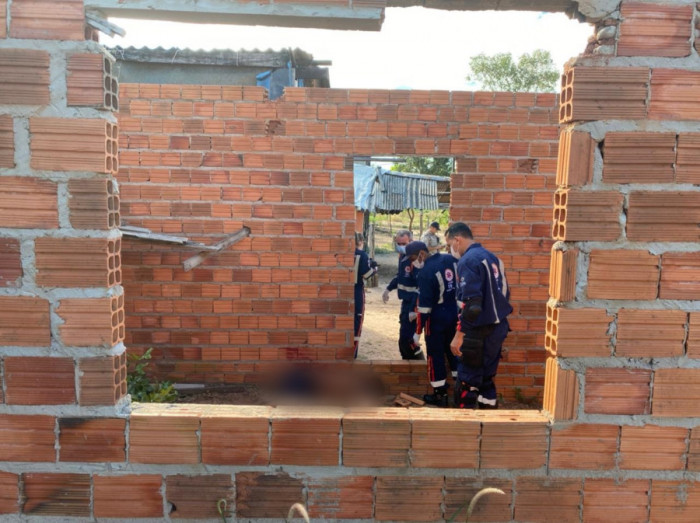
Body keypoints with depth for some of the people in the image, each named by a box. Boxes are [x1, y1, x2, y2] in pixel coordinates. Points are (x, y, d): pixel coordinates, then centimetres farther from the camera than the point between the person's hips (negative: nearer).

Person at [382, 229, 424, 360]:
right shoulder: (402, 256, 8)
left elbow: (420, 287, -25)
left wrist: (414, 310, -27)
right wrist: (388, 289, 22)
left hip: (413, 304, -9)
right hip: (406, 301, 9)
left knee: (407, 338, -10)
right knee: (404, 336, 18)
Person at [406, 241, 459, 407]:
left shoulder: (426, 272, -22)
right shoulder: (451, 259, -1)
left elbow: (424, 306, -21)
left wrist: (418, 332, -13)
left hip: (437, 319, -7)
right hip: (455, 315, 7)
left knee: (435, 355, 6)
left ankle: (440, 394, 14)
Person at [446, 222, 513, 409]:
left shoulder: (468, 261, -16)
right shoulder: (491, 257, 11)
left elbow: (471, 304, -24)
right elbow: (505, 293, 16)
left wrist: (459, 335, -20)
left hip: (481, 331, -9)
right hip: (499, 326, 9)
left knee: (467, 383, 2)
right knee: (486, 378, 18)